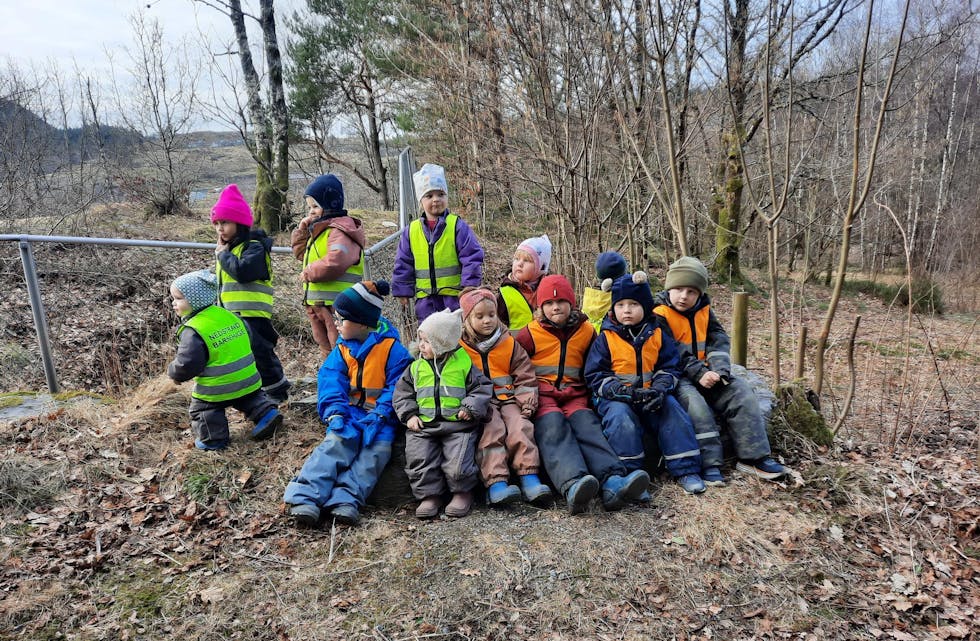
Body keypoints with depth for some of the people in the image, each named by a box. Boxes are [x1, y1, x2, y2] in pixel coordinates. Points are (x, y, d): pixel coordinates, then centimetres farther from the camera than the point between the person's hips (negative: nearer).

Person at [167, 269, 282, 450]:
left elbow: (186, 365, -21)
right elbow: (248, 339, 14)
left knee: (201, 409, 16)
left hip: (216, 389, -6)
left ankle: (212, 439, 18)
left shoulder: (192, 331, -19)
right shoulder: (228, 315, 2)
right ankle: (266, 413, 15)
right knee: (251, 397, 31)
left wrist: (173, 371, 1)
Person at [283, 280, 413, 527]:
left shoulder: (391, 347, -4)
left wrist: (380, 414, -20)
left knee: (376, 451, -27)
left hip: (379, 416, -2)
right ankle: (305, 497, -33)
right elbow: (331, 380, 1)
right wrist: (335, 411, -16)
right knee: (334, 445, -22)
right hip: (349, 411, 3)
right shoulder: (342, 349, 11)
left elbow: (398, 384, -8)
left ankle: (346, 499, -35)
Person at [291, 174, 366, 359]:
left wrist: (309, 272, -15)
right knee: (327, 349, 19)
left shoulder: (340, 231, -14)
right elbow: (300, 253, 29)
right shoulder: (319, 229, 19)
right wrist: (302, 230, 11)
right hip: (316, 304, 10)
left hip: (337, 305, -10)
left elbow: (335, 261, -31)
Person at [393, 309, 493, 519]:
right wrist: (409, 414, 1)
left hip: (458, 425, -3)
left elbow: (482, 387, 4)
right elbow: (402, 393, 15)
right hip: (423, 425, 3)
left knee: (457, 464, -17)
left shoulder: (463, 363, 2)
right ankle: (430, 495, 7)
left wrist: (471, 408, -10)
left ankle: (463, 492, 12)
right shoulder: (416, 367, 11)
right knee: (419, 460, -14)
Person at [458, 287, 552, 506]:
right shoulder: (460, 346, 6)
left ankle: (529, 479, -27)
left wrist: (527, 402, -4)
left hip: (508, 398, 2)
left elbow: (525, 376, 11)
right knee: (492, 429, -29)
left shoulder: (509, 343, 12)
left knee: (520, 426, -24)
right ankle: (496, 482, -37)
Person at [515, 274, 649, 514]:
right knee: (553, 425, -33)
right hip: (541, 394, -2)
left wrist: (591, 393, 15)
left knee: (586, 423, -29)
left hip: (574, 395, 3)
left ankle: (612, 481, -51)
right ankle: (572, 485, -58)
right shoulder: (530, 334, 7)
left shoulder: (586, 331, 16)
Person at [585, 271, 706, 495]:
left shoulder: (658, 333, 7)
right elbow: (596, 376, -6)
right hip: (616, 397, -2)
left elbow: (670, 367, 6)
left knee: (672, 409, -22)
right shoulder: (605, 338, -2)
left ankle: (685, 470, -12)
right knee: (620, 416, -31)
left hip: (651, 395, 3)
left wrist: (659, 389, -16)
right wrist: (625, 392, -21)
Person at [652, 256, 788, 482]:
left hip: (705, 373, 7)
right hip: (675, 376, -6)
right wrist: (699, 373, -21)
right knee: (694, 401, -33)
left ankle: (753, 457, -5)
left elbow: (719, 340, 3)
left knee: (740, 392, -9)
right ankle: (709, 463, -26)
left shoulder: (703, 311, 10)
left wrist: (719, 369, -15)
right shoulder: (660, 313, -10)